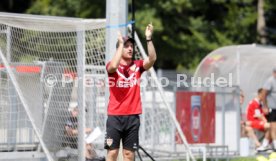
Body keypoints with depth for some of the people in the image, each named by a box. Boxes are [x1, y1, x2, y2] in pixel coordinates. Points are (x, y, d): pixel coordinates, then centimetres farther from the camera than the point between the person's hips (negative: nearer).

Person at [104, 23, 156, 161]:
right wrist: (121, 43, -17)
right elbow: (114, 66, -25)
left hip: (133, 116, 3)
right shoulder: (112, 66, -1)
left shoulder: (137, 65, 7)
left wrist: (149, 38, -19)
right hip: (115, 116, -3)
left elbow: (152, 59, -10)